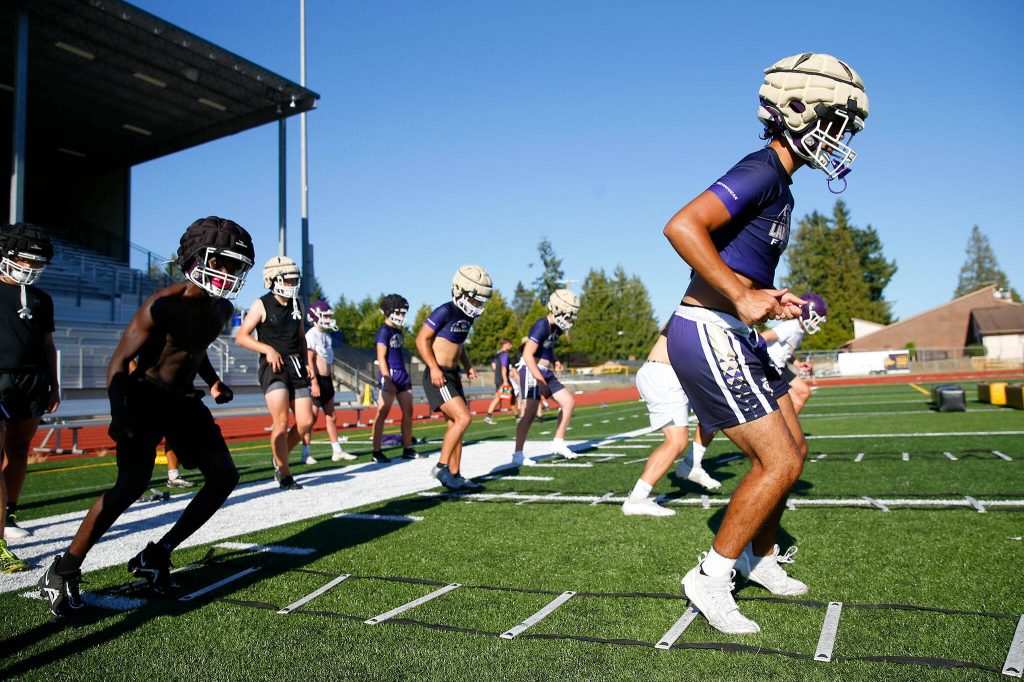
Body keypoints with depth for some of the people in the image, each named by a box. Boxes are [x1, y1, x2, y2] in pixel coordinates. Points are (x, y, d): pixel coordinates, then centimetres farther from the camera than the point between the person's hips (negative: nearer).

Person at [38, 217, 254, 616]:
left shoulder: (222, 310, 3)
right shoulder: (164, 305, -20)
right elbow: (120, 361, -17)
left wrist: (213, 382, 4)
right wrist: (119, 416, -29)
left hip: (185, 402, 8)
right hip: (146, 398, -7)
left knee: (224, 477, 0)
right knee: (132, 484, -20)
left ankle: (156, 556, 10)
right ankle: (63, 573, -2)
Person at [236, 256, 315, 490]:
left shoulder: (297, 304, 14)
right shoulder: (262, 305, -2)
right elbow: (241, 337, -3)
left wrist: (306, 363, 13)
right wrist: (268, 349, -16)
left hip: (296, 367, 6)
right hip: (273, 367, -6)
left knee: (305, 422, 1)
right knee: (281, 422, -11)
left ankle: (280, 457, 26)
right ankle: (285, 475, 3)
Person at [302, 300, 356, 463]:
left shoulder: (327, 336, 14)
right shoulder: (311, 335, -11)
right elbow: (309, 361, -17)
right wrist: (314, 382, -22)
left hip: (327, 380, 9)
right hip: (316, 380, -9)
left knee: (330, 416, 10)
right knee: (312, 418, -3)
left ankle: (337, 451, 15)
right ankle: (305, 453, 6)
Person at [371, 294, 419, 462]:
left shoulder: (398, 331, 17)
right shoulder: (384, 331, -8)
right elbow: (381, 358, -14)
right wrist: (387, 380, -22)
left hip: (402, 374, 9)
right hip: (389, 374, -9)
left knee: (408, 412, 9)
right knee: (382, 413, -6)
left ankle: (407, 449, 16)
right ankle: (377, 451, -2)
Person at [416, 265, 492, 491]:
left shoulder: (467, 316, 12)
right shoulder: (445, 311, -14)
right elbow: (422, 339, -14)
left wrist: (468, 366, 11)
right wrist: (433, 367, -22)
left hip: (453, 376, 9)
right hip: (438, 377, -9)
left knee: (455, 425, 10)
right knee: (463, 418, -17)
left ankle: (455, 475, 18)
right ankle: (441, 467, -7)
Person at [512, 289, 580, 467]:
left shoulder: (556, 328, 9)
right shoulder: (541, 326, -18)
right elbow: (527, 354, -23)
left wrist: (555, 361, 8)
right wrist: (540, 381, -24)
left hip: (545, 372, 9)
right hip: (532, 371, -9)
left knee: (569, 401, 7)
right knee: (531, 412, -14)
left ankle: (558, 443, 14)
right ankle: (518, 454, -7)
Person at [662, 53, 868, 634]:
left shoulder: (781, 188, 18)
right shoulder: (762, 172, -14)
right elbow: (682, 226, -28)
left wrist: (772, 300, 11)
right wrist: (742, 297, -28)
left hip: (738, 336, 10)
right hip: (709, 334, -10)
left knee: (792, 449, 16)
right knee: (780, 461, -9)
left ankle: (762, 557, 34)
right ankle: (711, 579, 6)